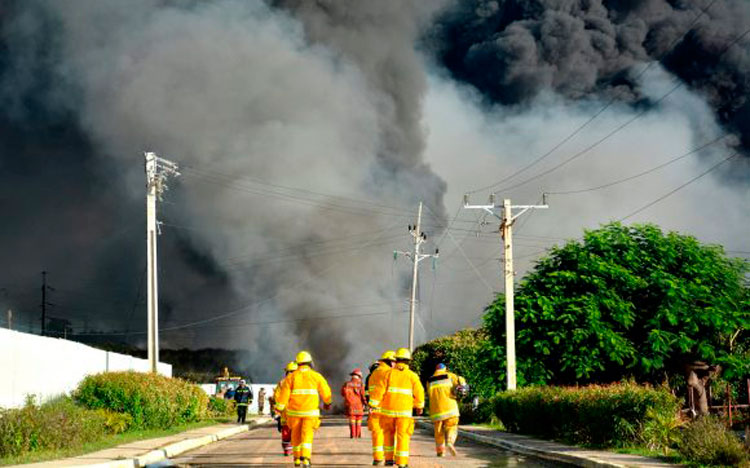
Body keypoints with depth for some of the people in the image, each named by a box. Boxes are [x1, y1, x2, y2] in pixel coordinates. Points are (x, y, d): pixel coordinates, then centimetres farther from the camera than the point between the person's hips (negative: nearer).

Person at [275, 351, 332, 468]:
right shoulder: (316, 376, -1)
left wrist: (279, 407, 5)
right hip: (310, 412, -1)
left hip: (294, 412, 1)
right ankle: (305, 458, -22)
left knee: (296, 436, 15)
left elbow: (284, 394, -5)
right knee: (307, 436, -4)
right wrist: (327, 402, 24)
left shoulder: (291, 377, 0)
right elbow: (326, 392, 4)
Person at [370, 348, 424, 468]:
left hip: (388, 410, 1)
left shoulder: (389, 373, -1)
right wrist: (419, 406, 18)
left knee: (388, 433, 19)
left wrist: (372, 405, -2)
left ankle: (389, 458, 17)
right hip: (404, 411, -1)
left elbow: (379, 390, -6)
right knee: (403, 436, 4)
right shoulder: (412, 376, -2)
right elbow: (419, 393, 1)